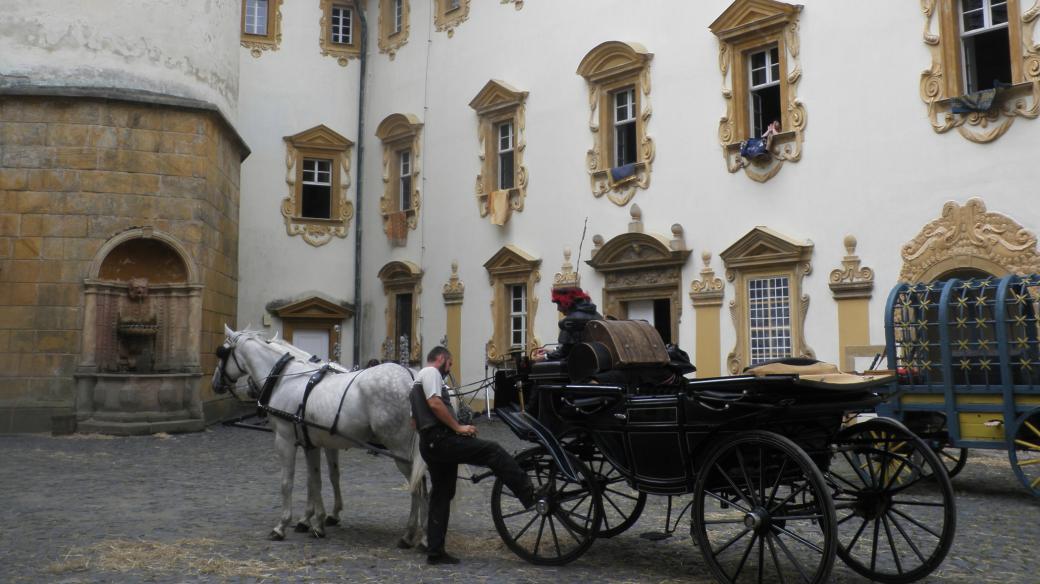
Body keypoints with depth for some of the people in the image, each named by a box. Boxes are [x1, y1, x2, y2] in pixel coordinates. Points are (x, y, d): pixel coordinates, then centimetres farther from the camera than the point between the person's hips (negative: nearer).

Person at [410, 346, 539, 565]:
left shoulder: (418, 382, 29)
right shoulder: (431, 372, -2)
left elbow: (415, 419, 28)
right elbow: (435, 403, -18)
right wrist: (458, 427, -15)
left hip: (428, 445, 11)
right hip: (442, 439, -11)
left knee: (441, 497, 12)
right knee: (493, 451, -14)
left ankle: (435, 551, 14)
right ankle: (531, 497, -21)